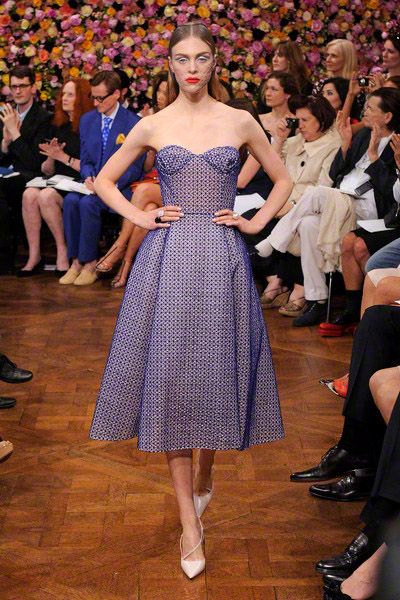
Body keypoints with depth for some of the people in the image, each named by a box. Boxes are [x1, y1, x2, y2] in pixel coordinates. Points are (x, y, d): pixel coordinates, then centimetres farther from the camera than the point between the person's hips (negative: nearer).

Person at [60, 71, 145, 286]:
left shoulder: (134, 123, -5)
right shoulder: (87, 120, 12)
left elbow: (134, 168, -6)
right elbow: (85, 160, 15)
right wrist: (88, 177, -9)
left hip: (120, 187, -5)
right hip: (94, 185, 5)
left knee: (88, 202, -31)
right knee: (71, 200, -26)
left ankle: (90, 263, -19)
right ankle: (76, 261, -20)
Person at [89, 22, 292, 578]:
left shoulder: (240, 122, 5)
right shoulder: (153, 126, 6)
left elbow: (283, 180, 16)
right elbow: (104, 181, 15)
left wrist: (255, 222, 4)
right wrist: (141, 217, 3)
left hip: (222, 261, 0)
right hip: (167, 260, 0)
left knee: (216, 371, 5)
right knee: (169, 376, -3)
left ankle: (205, 472, 35)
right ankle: (190, 521, 5)